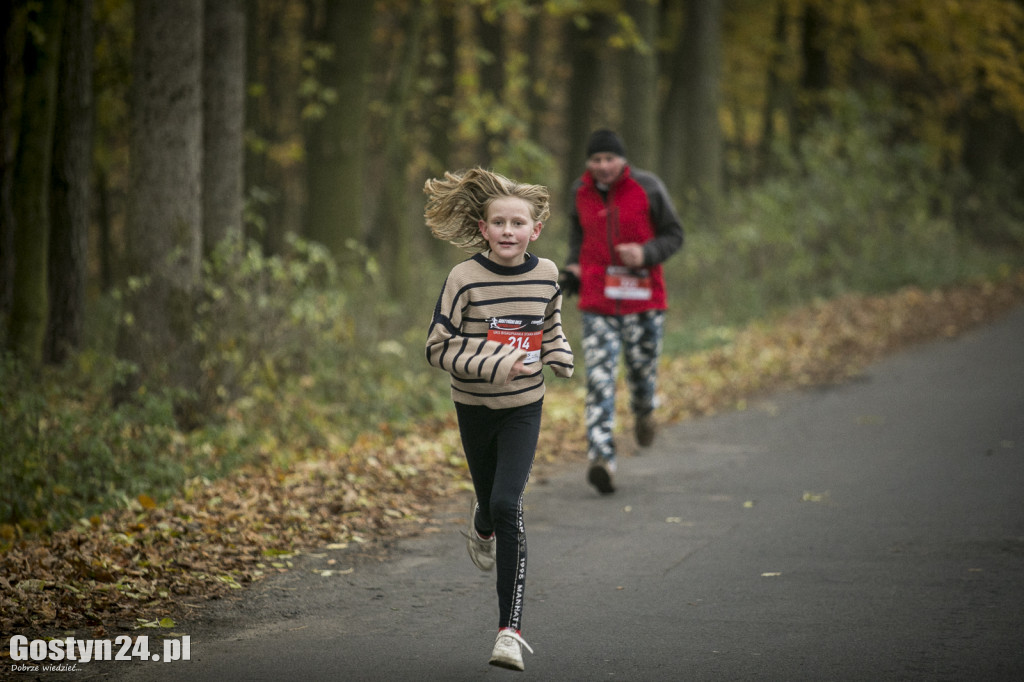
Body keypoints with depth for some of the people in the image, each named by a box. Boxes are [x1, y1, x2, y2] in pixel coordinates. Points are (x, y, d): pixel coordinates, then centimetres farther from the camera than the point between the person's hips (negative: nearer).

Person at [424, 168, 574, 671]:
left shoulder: (545, 275, -4)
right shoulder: (465, 279, -15)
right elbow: (439, 347, -14)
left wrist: (561, 359, -5)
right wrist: (493, 366, -26)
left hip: (523, 407, 0)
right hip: (475, 406, 0)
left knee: (508, 505, -14)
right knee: (489, 501, 14)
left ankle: (510, 629, -11)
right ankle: (481, 524, 57)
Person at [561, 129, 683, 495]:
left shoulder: (648, 187, -5)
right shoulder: (580, 191, 5)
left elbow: (674, 235, 1)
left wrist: (646, 253, -17)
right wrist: (573, 266, 7)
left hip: (643, 298, -1)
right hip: (597, 302, 1)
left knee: (642, 369, 8)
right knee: (598, 379, -11)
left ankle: (644, 411, 46)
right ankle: (602, 458, -20)